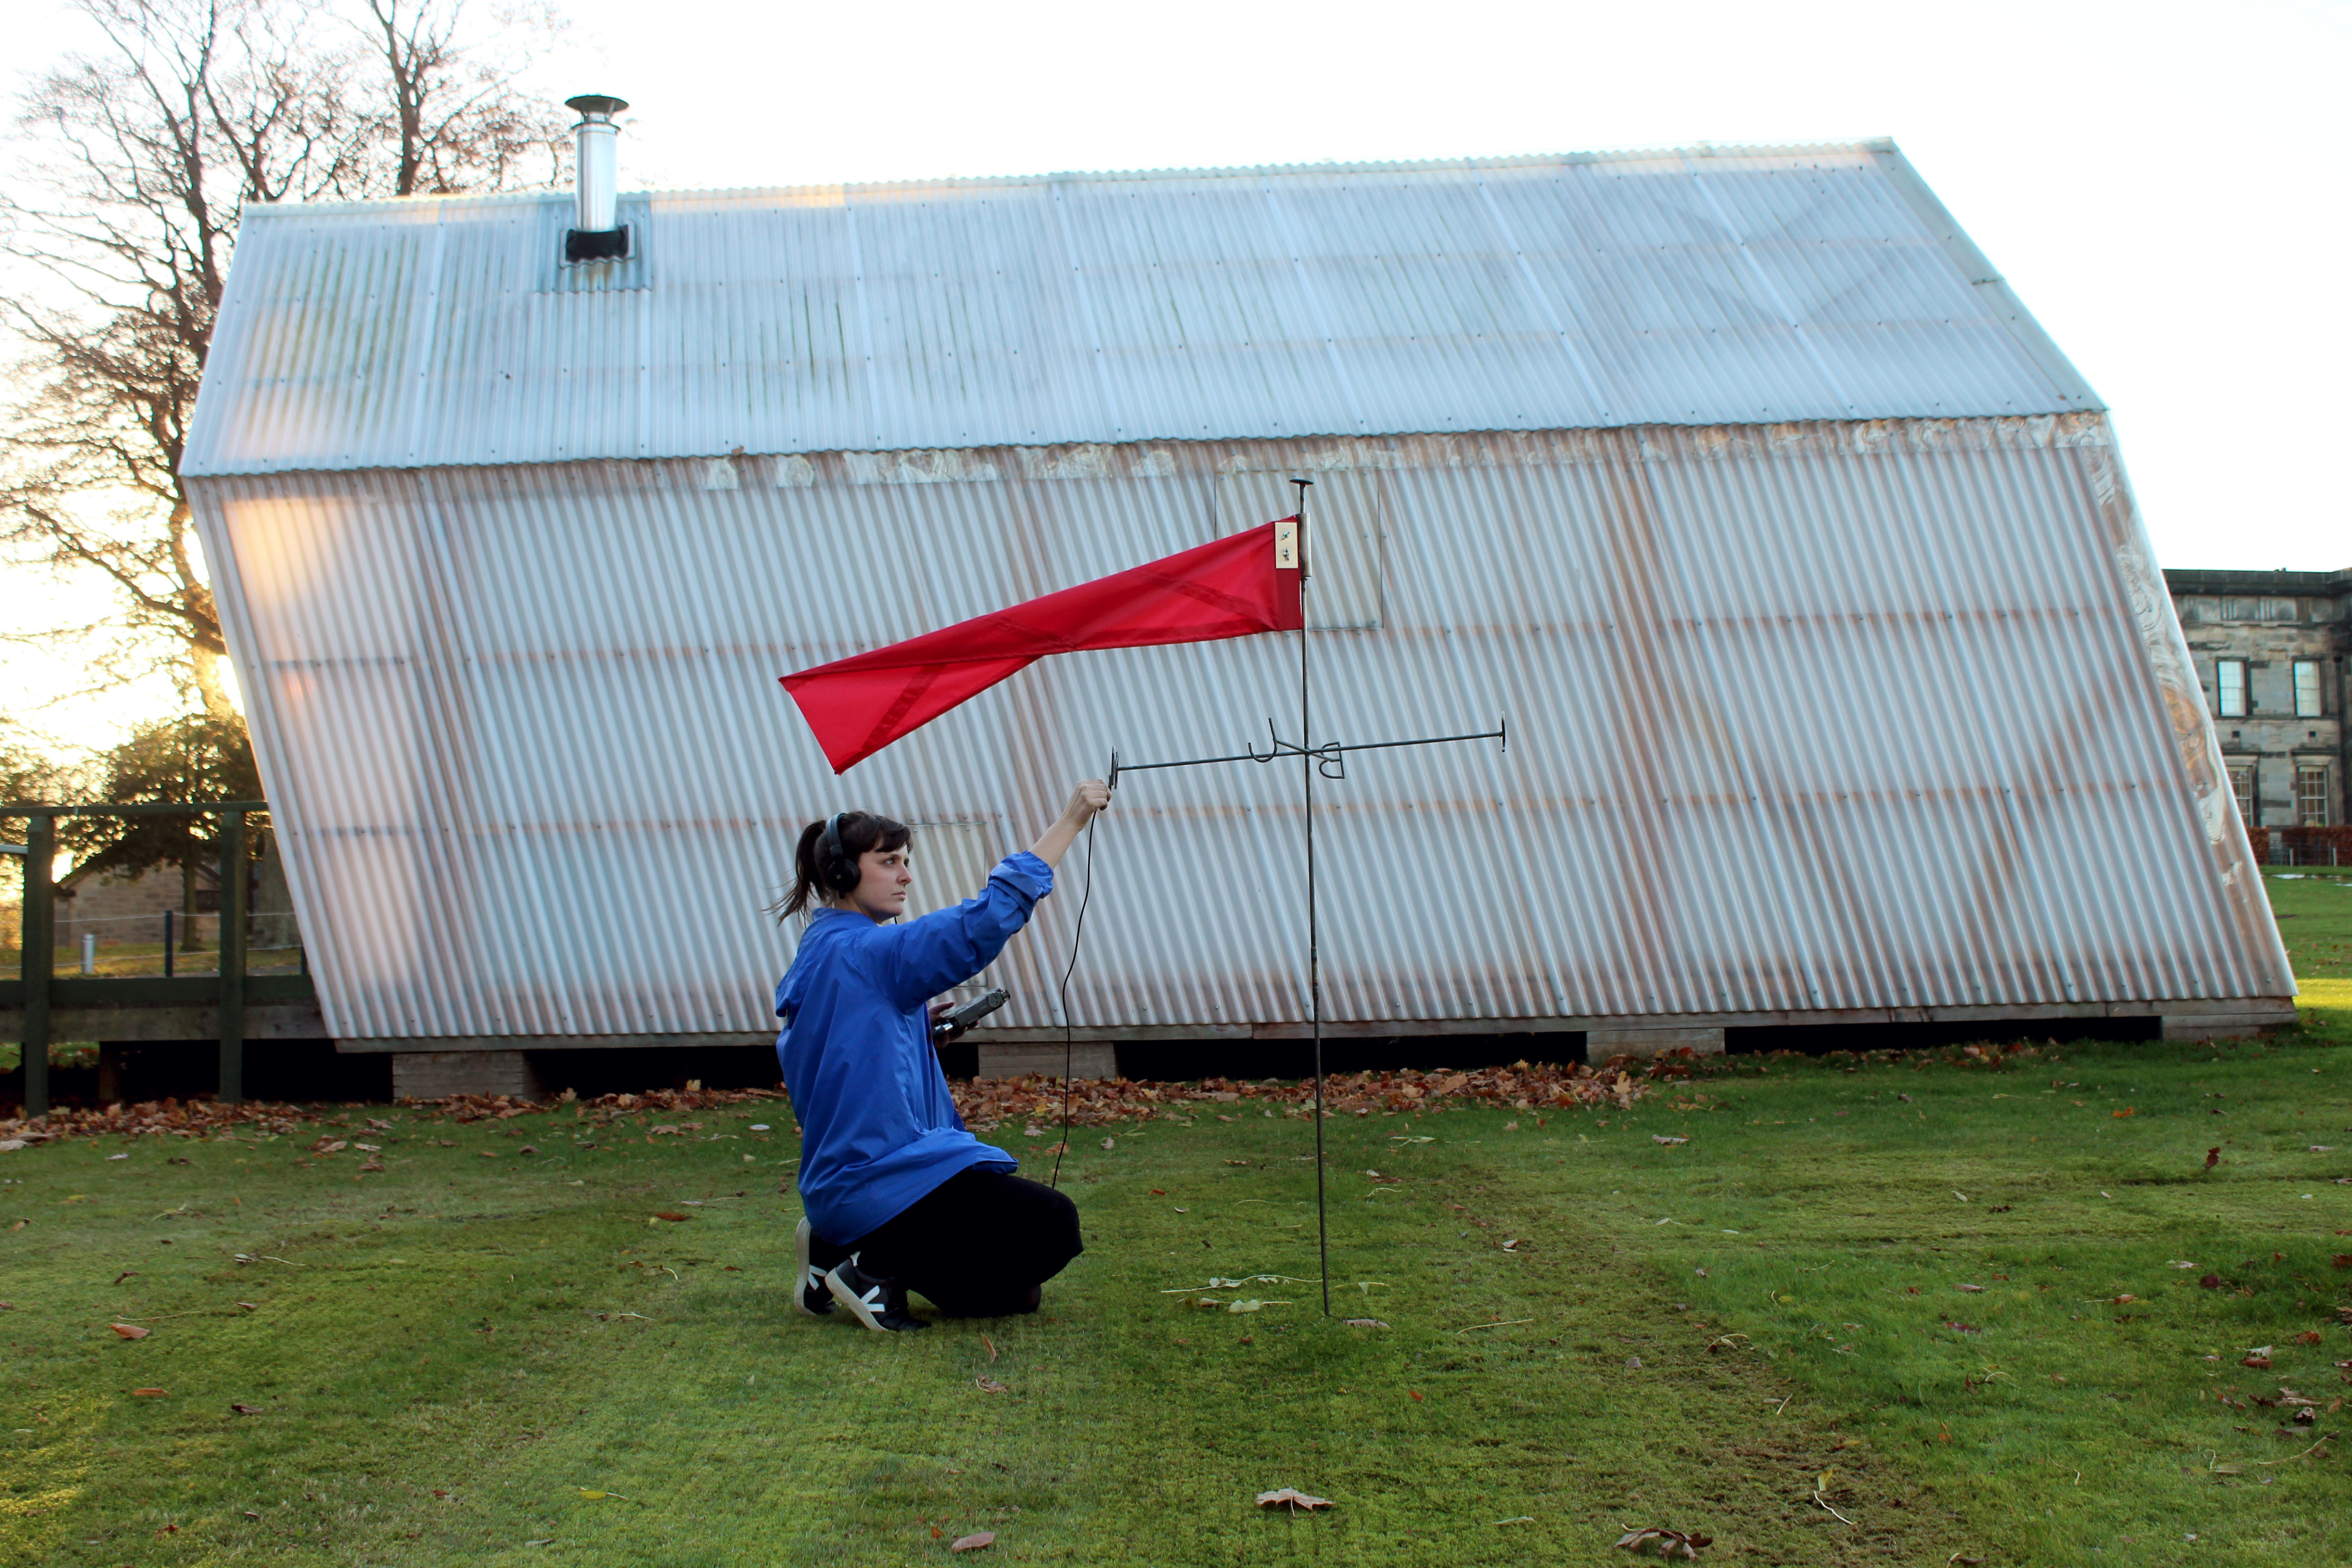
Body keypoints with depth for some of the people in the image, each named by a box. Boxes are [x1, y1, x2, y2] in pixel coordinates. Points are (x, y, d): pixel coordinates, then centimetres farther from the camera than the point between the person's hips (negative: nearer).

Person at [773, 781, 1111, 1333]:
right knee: (1053, 1224, -11)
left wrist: (916, 1022, 8)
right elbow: (985, 920, -25)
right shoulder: (862, 952, -17)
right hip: (881, 1180, -10)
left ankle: (840, 1252, 9)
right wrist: (1072, 819, -24)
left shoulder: (818, 956, 13)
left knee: (1012, 1293, 14)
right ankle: (878, 1267, -8)